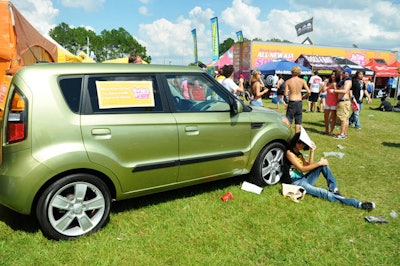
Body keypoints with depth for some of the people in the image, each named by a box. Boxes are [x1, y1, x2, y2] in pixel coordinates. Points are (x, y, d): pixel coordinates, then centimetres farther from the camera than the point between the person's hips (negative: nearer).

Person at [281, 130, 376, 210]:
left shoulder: (299, 154, 17)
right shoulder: (289, 152, -8)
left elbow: (309, 165, 5)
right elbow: (302, 169, -14)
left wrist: (312, 151, -2)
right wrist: (319, 163, -11)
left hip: (304, 179, 8)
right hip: (296, 183, -8)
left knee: (323, 163, -6)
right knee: (324, 193, -25)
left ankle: (334, 190, -12)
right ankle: (358, 204, -31)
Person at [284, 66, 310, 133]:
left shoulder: (288, 81, -5)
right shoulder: (302, 81, -1)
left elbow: (285, 94, -12)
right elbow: (308, 92, -8)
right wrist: (303, 97, 10)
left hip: (291, 102, -2)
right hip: (299, 102, 2)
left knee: (288, 120, 6)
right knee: (298, 121, 10)